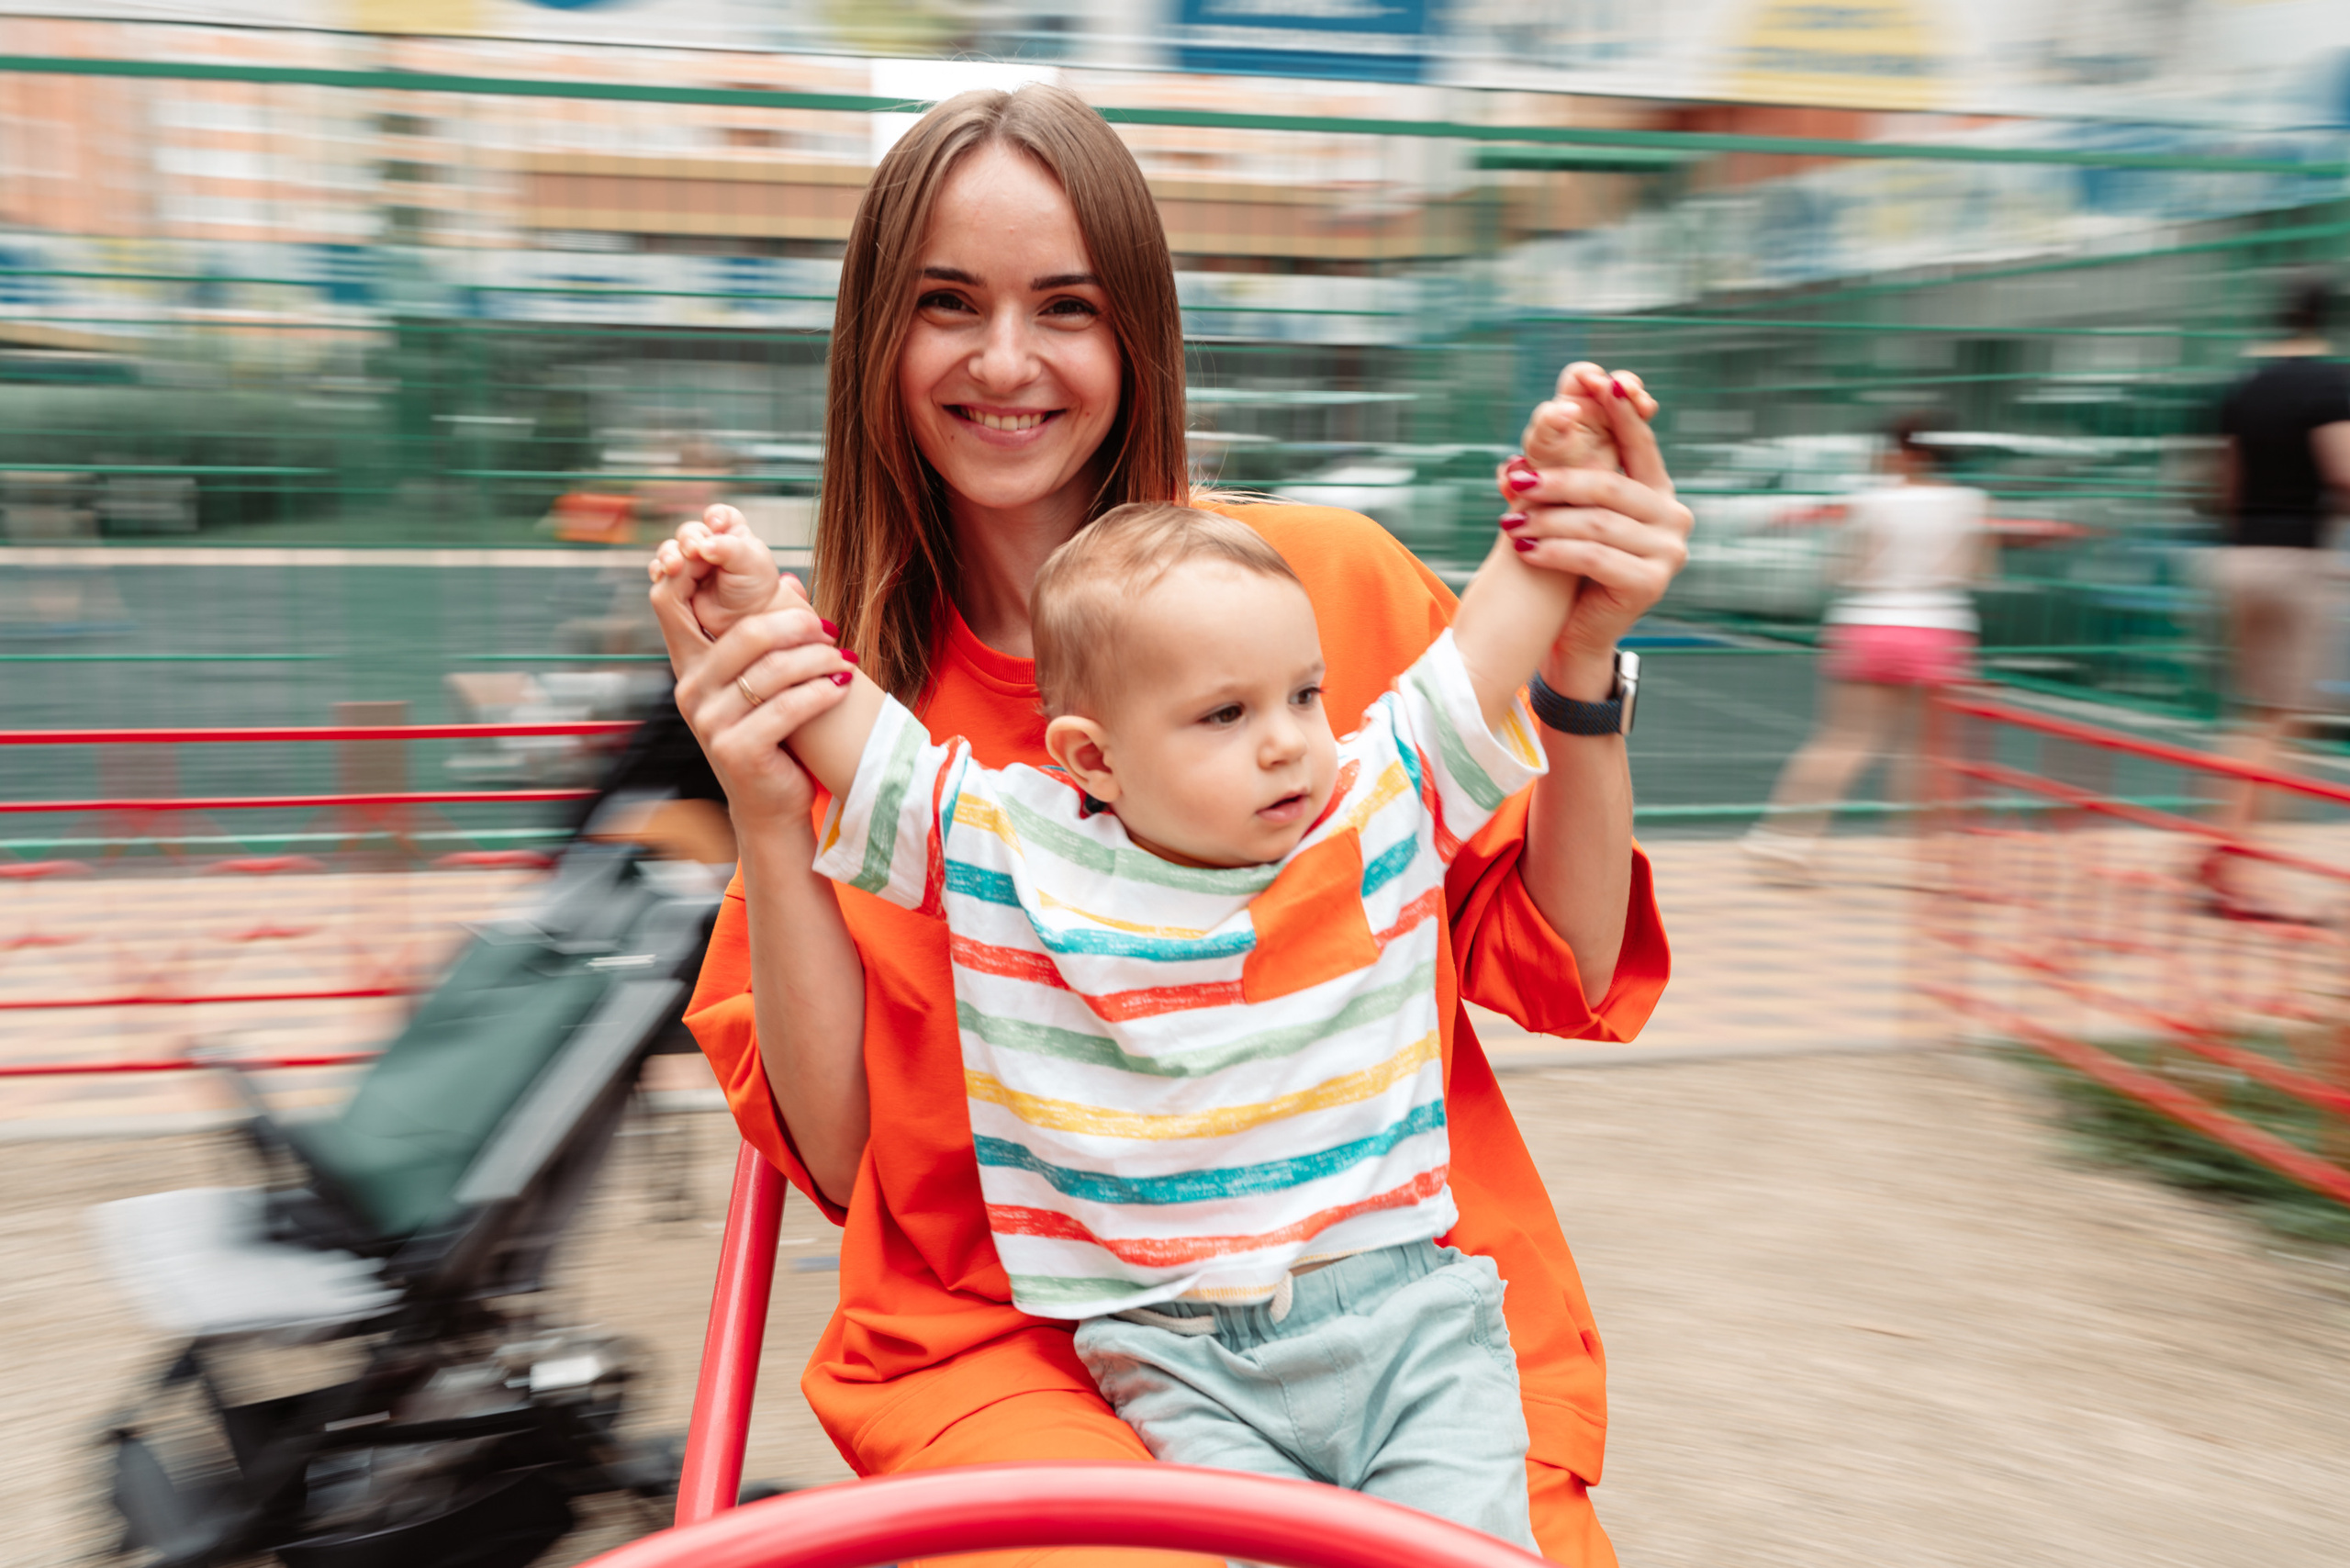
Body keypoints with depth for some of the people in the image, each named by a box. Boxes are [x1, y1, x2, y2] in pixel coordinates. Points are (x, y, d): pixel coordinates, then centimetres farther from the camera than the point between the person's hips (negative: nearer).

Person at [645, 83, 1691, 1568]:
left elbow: (1557, 980, 1)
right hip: (1006, 1349, 0)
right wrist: (771, 825, -14)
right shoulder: (833, 681, 2)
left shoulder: (1331, 580, -3)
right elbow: (838, 1153, -1)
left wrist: (1580, 664, -14)